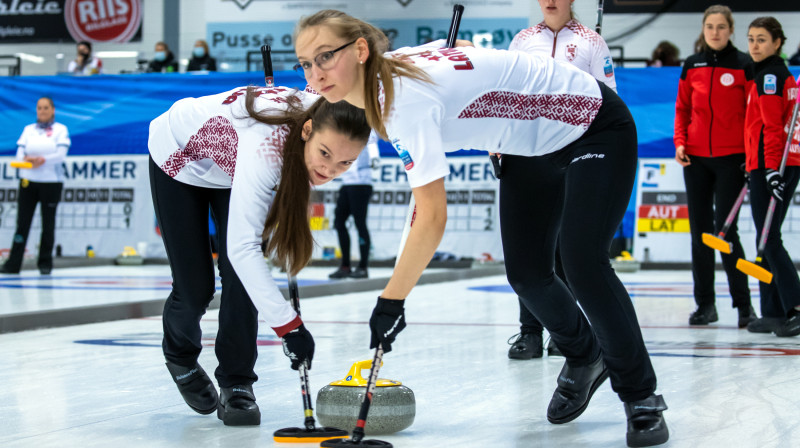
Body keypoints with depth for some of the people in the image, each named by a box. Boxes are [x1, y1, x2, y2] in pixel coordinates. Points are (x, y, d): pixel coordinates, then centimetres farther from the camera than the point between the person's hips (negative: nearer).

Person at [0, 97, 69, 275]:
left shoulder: (60, 130, 2)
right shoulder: (28, 130, 12)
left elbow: (61, 155, -9)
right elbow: (20, 153, 3)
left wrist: (42, 160, -25)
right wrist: (26, 159, -20)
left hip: (51, 182, -2)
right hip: (28, 181, 2)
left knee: (48, 223, 2)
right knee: (22, 221, -2)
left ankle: (45, 263, 11)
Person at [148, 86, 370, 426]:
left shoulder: (326, 124, -29)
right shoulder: (265, 147, -47)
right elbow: (242, 248, -48)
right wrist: (289, 326, -51)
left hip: (231, 166, 5)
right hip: (180, 157, -5)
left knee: (241, 277, -12)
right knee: (196, 287, -1)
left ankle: (236, 385, 1)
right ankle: (180, 356, 30)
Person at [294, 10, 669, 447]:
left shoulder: (406, 96, -36)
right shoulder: (382, 79, -9)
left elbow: (432, 219, -37)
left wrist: (390, 301, -31)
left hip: (595, 130, -9)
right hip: (531, 145, 9)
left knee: (583, 264, -18)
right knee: (526, 272, 7)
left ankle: (642, 398, -1)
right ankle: (584, 359, 34)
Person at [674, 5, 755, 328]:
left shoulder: (744, 65, -3)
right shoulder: (691, 66, 8)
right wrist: (680, 142, 0)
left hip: (732, 157, -4)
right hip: (696, 157, 4)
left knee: (725, 230, -9)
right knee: (700, 230, 6)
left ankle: (743, 304, 1)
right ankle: (705, 304, 13)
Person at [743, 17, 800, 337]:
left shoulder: (769, 77, -10)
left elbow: (772, 127, -18)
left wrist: (771, 168, -22)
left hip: (769, 165, -9)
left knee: (768, 240, -10)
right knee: (768, 240, 11)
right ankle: (773, 313, 11)